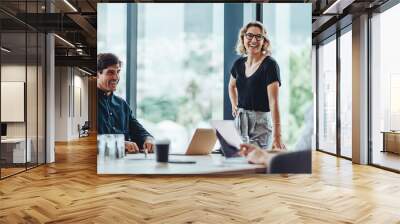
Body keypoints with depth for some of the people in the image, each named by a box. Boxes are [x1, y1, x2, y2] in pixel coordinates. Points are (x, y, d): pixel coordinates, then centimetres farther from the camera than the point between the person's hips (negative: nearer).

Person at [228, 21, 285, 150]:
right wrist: (234, 106, 12)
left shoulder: (270, 65, -13)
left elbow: (273, 101, -22)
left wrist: (277, 136, -27)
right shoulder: (239, 63, 5)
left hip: (261, 122, -6)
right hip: (240, 120, 6)